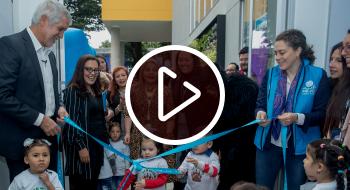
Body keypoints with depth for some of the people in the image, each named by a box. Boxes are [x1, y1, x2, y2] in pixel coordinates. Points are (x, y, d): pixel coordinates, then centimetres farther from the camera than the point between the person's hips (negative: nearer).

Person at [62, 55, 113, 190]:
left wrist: (106, 114, 6)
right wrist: (81, 146, -19)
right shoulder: (72, 91, -11)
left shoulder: (96, 91, 13)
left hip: (98, 143, 8)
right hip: (82, 144, -8)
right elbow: (72, 120, -16)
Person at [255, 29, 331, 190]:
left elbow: (323, 114, -7)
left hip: (300, 148, -2)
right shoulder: (271, 74, 3)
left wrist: (298, 118, -23)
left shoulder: (318, 76, -6)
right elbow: (260, 104, 7)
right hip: (268, 144, 3)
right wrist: (261, 113, -16)